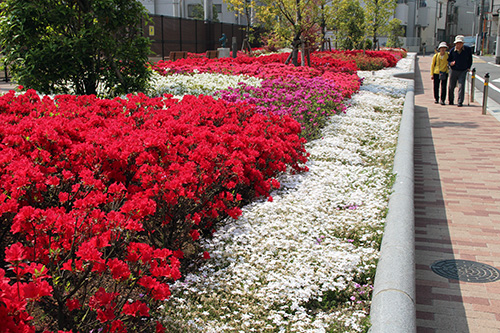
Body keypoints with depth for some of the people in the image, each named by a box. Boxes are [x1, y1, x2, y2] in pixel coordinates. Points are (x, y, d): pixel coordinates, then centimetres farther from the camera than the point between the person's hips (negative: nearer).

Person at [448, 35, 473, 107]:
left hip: (463, 71, -1)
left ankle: (460, 102, -7)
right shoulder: (452, 51, -6)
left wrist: (469, 67, 8)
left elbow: (470, 59, 11)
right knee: (451, 87, 9)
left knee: (461, 86, -11)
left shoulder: (468, 49, -5)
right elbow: (448, 60, 3)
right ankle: (451, 100, 29)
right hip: (454, 71, 1)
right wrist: (451, 63, -19)